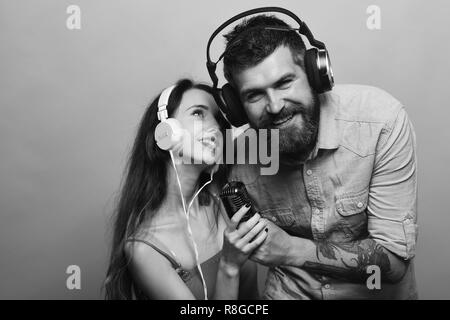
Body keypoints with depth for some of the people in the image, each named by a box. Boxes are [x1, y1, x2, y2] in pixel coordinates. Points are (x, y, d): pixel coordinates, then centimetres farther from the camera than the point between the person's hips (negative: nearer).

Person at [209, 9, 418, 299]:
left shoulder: (381, 119, -22)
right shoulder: (239, 159, -15)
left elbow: (394, 261, -18)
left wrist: (291, 250, -28)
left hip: (378, 292, 0)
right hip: (289, 292, 1)